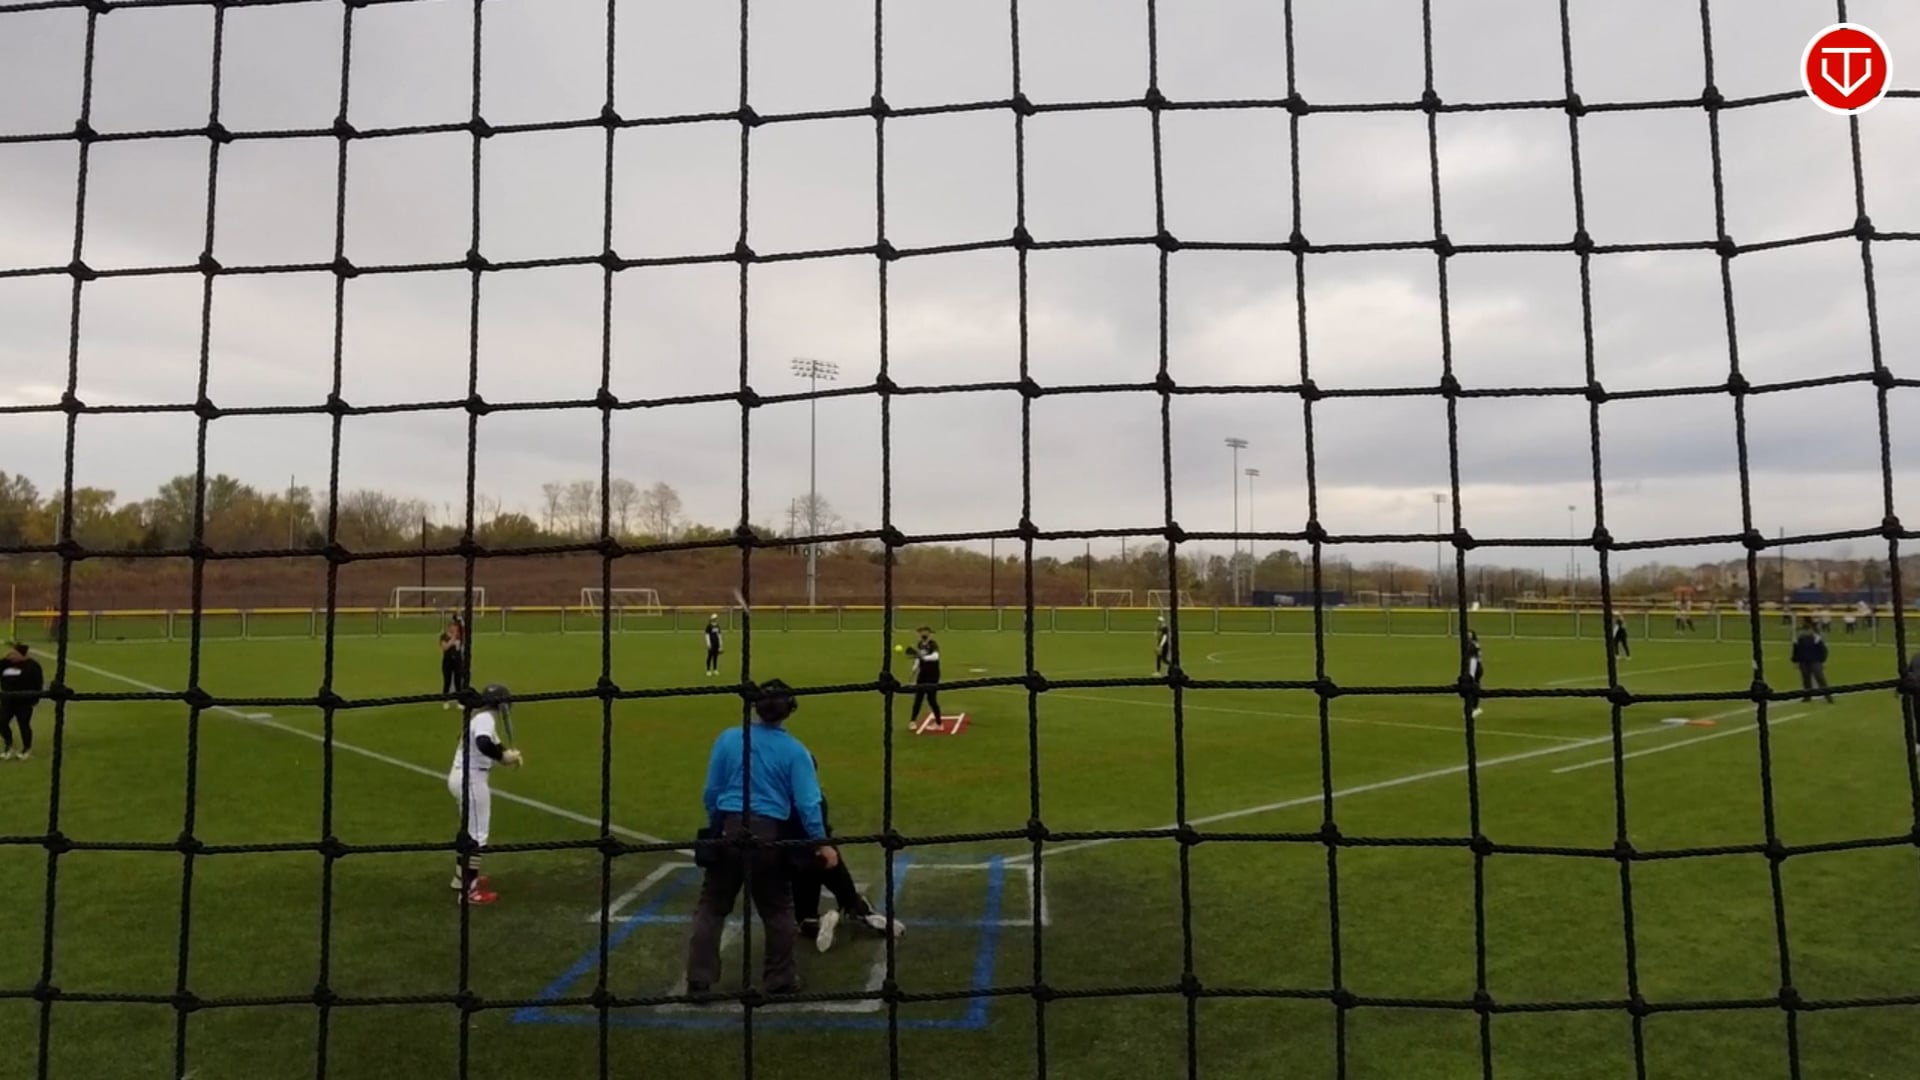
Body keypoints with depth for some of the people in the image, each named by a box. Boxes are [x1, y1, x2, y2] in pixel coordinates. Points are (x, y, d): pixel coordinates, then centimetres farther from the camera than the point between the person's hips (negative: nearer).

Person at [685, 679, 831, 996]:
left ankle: (699, 981, 14)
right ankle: (780, 981, 21)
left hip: (728, 830, 1)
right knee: (777, 909, 14)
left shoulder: (728, 739, -1)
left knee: (711, 907, 13)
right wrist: (820, 842, -6)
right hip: (770, 834, -1)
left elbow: (711, 792, 5)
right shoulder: (794, 750, -5)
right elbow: (807, 801, -10)